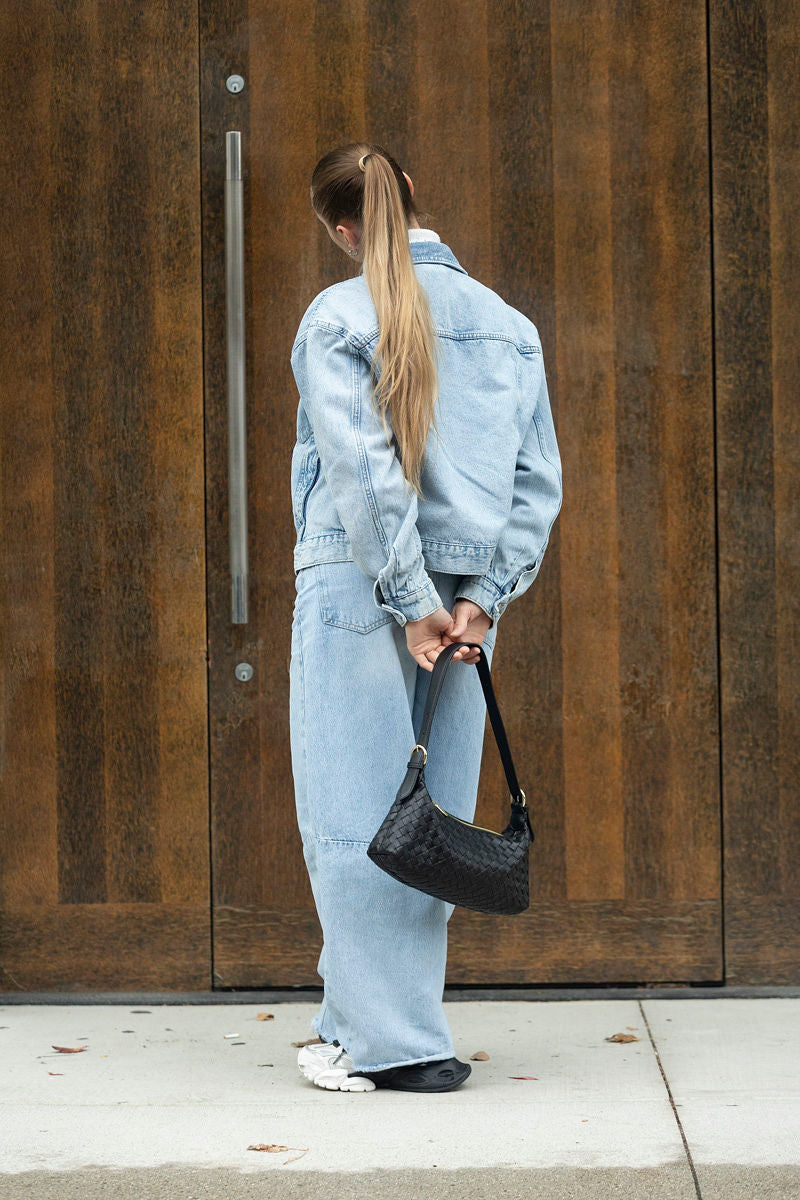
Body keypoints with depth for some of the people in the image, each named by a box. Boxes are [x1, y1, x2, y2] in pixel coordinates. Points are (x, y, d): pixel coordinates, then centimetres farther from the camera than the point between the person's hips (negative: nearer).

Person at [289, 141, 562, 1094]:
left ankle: (388, 1041, 1)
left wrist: (412, 602, -12)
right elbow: (539, 481, 5)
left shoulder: (338, 319, -6)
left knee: (355, 817, 0)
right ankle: (370, 1017, 19)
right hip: (464, 600, 5)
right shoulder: (509, 326, 9)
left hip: (358, 589, -5)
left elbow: (364, 474, -14)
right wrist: (482, 595, 0)